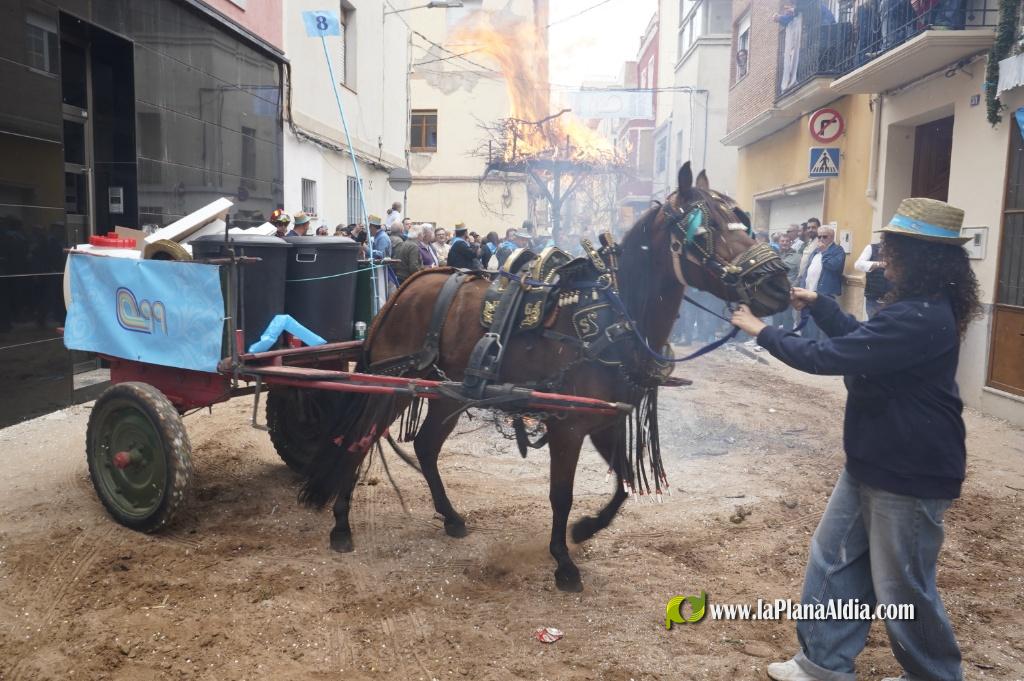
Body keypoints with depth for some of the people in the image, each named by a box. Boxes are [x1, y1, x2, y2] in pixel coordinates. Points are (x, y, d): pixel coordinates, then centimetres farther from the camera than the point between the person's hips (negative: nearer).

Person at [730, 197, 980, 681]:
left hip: (911, 473, -11)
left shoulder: (919, 319, -28)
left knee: (901, 586, 7)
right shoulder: (918, 307, 7)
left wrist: (762, 332, -16)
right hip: (874, 461, 11)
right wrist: (819, 305, 8)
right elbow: (859, 337, 20)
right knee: (832, 559, 17)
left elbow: (829, 357, -28)